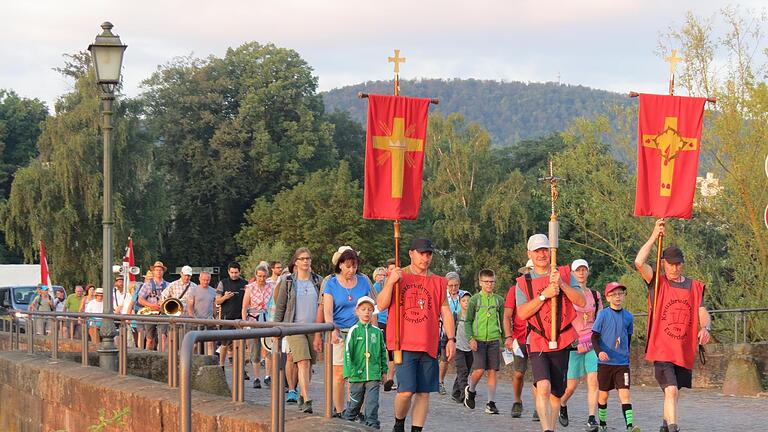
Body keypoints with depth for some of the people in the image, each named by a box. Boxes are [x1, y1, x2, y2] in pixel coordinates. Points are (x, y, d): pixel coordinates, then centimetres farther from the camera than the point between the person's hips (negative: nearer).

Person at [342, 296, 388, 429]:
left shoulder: (377, 331, 6)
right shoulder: (354, 330, -2)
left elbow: (383, 352, 14)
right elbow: (348, 352, -3)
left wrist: (384, 371, 12)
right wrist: (349, 372, -8)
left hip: (374, 374, 1)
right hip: (357, 374, -1)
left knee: (372, 402, -4)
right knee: (355, 402, 10)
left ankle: (372, 425, -1)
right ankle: (346, 421, 28)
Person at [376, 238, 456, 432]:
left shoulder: (438, 282, 13)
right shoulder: (398, 276, 6)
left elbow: (445, 312, 14)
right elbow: (381, 305, -1)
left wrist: (451, 339, 4)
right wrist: (391, 282, -14)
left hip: (429, 346, 3)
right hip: (404, 343, -3)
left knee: (424, 392, 2)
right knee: (406, 390, -11)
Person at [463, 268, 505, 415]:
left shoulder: (499, 300, 10)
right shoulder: (475, 300, 3)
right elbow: (468, 321, 4)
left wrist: (503, 342, 15)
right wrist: (471, 338, -9)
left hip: (494, 340, 3)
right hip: (478, 340, -3)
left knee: (492, 371, 0)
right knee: (479, 370, -12)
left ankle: (491, 403, 4)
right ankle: (470, 390, 17)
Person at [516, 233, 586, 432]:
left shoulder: (565, 273, 7)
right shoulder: (523, 282, 5)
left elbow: (581, 302, -3)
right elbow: (522, 313, -8)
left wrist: (562, 284, -17)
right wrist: (544, 295, -17)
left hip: (562, 342, 2)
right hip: (538, 343, -2)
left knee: (556, 393, 10)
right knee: (543, 386, -22)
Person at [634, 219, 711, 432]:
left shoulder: (695, 287, 11)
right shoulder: (657, 283, 1)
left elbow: (703, 314, 6)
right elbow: (639, 263, -16)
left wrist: (705, 328, -17)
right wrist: (654, 236, -14)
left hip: (684, 350, 4)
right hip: (662, 349, -4)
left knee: (674, 392, 16)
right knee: (671, 390, -18)